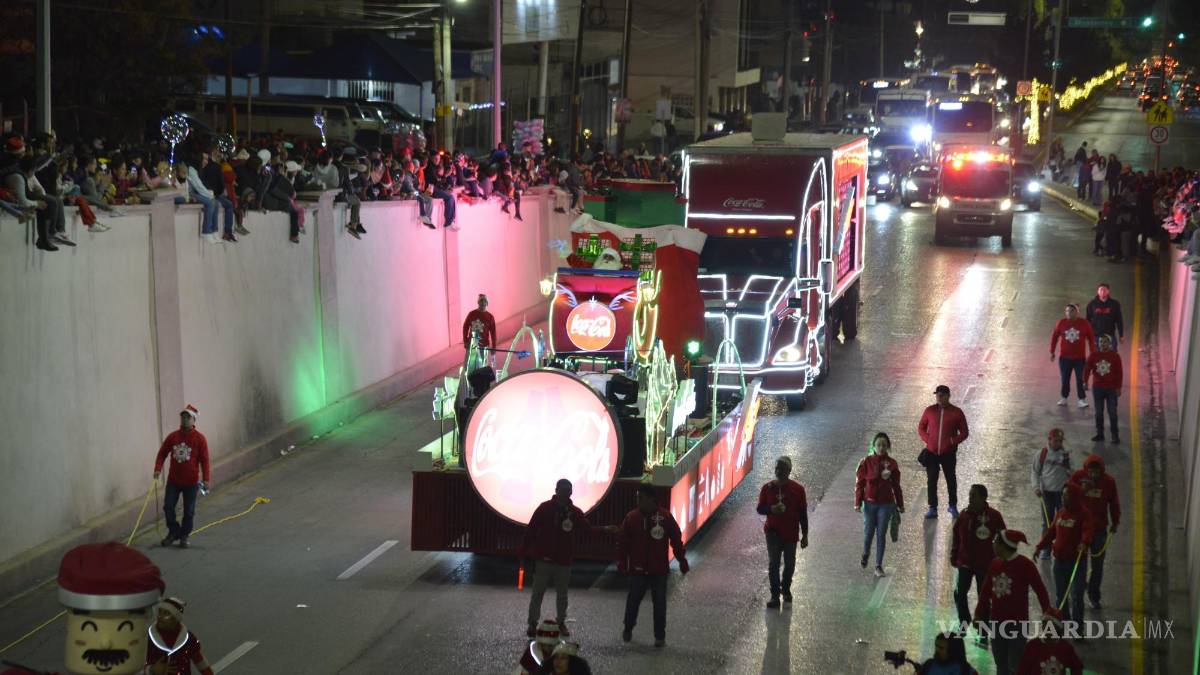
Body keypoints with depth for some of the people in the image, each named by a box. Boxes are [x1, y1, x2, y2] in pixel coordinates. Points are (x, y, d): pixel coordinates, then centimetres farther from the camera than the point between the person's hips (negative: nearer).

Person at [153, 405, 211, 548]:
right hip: (173, 480, 3)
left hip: (191, 482, -3)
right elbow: (162, 453, 6)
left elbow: (204, 460, -9)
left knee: (188, 511, 5)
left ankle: (184, 536, 19)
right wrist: (158, 469, -9)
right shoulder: (172, 436, 1)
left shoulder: (199, 438, -8)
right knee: (168, 507, 2)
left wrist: (206, 479, -14)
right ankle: (173, 532, 22)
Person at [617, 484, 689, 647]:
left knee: (659, 603, 4)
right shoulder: (631, 517, -4)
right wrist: (621, 563, -8)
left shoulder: (666, 517, -6)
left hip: (659, 570, -1)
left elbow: (676, 541, 0)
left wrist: (682, 562, 1)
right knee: (633, 600, 9)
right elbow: (622, 542, -2)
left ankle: (660, 636, 13)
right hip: (637, 569, 1)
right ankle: (628, 629, 30)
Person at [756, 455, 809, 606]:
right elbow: (760, 509, 2)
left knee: (790, 564, 14)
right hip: (773, 532, -1)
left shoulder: (798, 489, -6)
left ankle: (786, 588, 38)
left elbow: (803, 514, -1)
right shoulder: (767, 488, -4)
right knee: (773, 564, -9)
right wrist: (772, 509, -21)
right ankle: (775, 595, -4)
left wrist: (805, 535, -1)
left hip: (791, 533, 1)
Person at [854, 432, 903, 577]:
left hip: (886, 504, 1)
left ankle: (878, 566, 11)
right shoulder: (866, 462, -6)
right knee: (868, 532, 7)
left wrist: (900, 505, 11)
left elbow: (896, 486, 7)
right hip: (870, 503, -1)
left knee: (881, 534, 3)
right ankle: (865, 555, 37)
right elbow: (859, 483, -3)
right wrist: (858, 503, -6)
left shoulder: (892, 464, -1)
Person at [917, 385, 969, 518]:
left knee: (951, 480, 11)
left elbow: (964, 432, 2)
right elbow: (921, 428, 10)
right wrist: (927, 439, -6)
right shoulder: (929, 410, 0)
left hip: (949, 453, -1)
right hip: (931, 452, 1)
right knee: (931, 481, 2)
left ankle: (953, 506, 26)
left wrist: (954, 441, -13)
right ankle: (932, 509, 9)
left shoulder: (956, 412, -4)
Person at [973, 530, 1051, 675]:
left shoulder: (1025, 565, -11)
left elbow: (1040, 591, -8)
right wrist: (979, 614, 14)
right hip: (996, 622, 6)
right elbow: (985, 591, 13)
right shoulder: (994, 564, 4)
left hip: (1017, 624, -6)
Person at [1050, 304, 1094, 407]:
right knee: (1064, 379, 7)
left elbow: (1091, 339, 3)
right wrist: (1052, 352, 8)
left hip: (1080, 357, -1)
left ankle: (1082, 399, 9)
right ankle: (1063, 398, 21)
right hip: (1064, 357, 1)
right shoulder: (1061, 323, -3)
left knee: (1081, 379, 0)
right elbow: (1054, 337, 6)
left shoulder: (1084, 324, -6)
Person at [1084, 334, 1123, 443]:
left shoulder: (1115, 356, -5)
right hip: (1097, 388, 3)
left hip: (1111, 389, -2)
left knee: (1112, 412, -2)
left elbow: (1119, 373, -3)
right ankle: (1100, 434, 19)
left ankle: (1115, 435, 5)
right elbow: (1087, 368, -5)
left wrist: (1118, 387, -5)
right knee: (1099, 412, 9)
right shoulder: (1094, 355, 0)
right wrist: (1085, 381, -18)